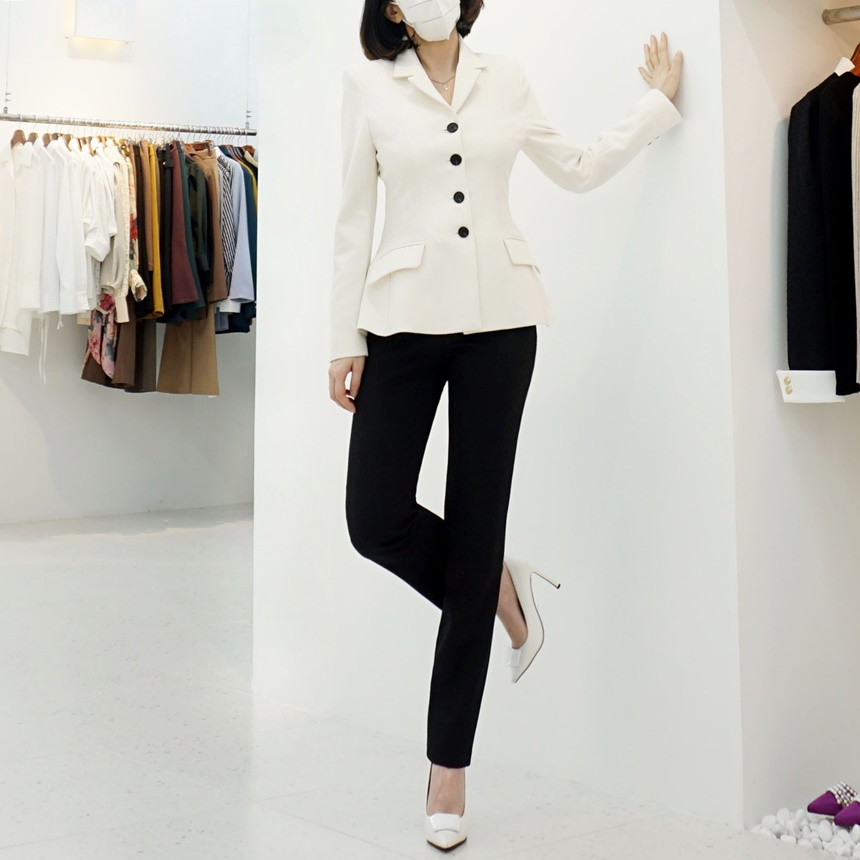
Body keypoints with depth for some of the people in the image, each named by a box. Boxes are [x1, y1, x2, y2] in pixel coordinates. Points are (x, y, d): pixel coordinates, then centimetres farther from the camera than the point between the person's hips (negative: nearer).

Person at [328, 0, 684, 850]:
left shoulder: (505, 79, 10)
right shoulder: (368, 84, 5)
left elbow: (580, 169, 20)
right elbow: (353, 220, 3)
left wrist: (659, 100, 22)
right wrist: (346, 340, -2)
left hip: (499, 318, 1)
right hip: (406, 316, 0)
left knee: (476, 526, 1)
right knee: (375, 519, -11)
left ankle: (449, 764, 11)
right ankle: (497, 588, 22)